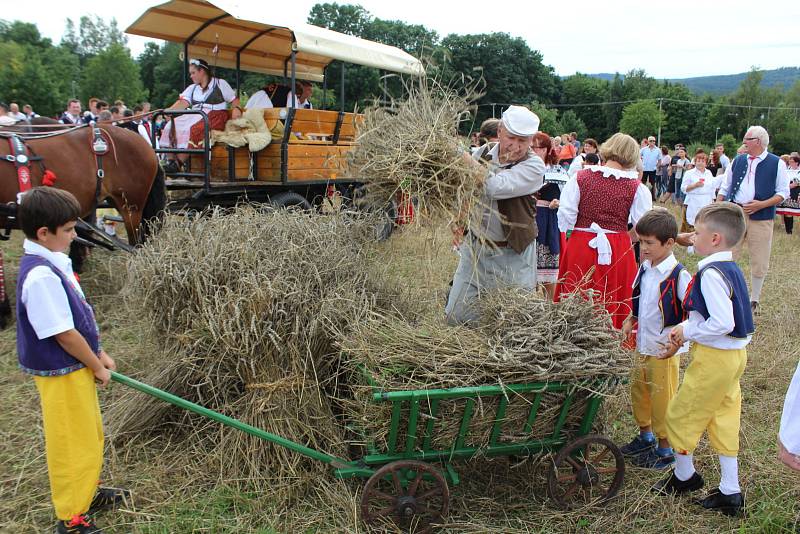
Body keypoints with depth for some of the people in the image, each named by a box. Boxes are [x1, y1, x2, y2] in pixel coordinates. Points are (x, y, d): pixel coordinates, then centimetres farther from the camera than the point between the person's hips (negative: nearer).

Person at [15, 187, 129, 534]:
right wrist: (97, 367, -11)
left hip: (78, 368, 10)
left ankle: (86, 494, 43)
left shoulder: (54, 262, 4)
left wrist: (99, 354, 12)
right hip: (62, 374, -10)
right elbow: (64, 334, -23)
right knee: (73, 443, 5)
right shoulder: (40, 276, -26)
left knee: (90, 436, 24)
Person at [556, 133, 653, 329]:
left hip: (579, 248, 1)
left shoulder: (580, 178, -3)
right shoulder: (637, 188, -5)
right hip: (619, 252, 0)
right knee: (614, 304, 11)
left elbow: (565, 216, -5)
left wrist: (571, 237, 12)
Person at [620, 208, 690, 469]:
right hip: (643, 345, 7)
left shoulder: (678, 275, -19)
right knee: (639, 392, 19)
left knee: (662, 398, 6)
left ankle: (665, 449, 23)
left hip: (665, 349, -7)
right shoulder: (645, 268, 3)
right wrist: (630, 320, 6)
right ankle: (646, 436, 39)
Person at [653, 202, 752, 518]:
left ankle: (683, 476, 28)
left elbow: (723, 323, -29)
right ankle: (730, 493, 24)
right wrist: (689, 328, 10)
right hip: (734, 354, 9)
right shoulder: (731, 269, 7)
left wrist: (687, 331, -15)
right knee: (724, 420, 16)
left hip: (713, 357, -9)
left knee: (681, 414, 9)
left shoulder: (711, 274, -23)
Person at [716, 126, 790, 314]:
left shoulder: (777, 164, -1)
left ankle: (754, 300, 21)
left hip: (761, 218, -3)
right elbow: (725, 188, 14)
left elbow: (783, 193, -2)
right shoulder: (738, 161, 10)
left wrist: (761, 204, -15)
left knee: (759, 261, 5)